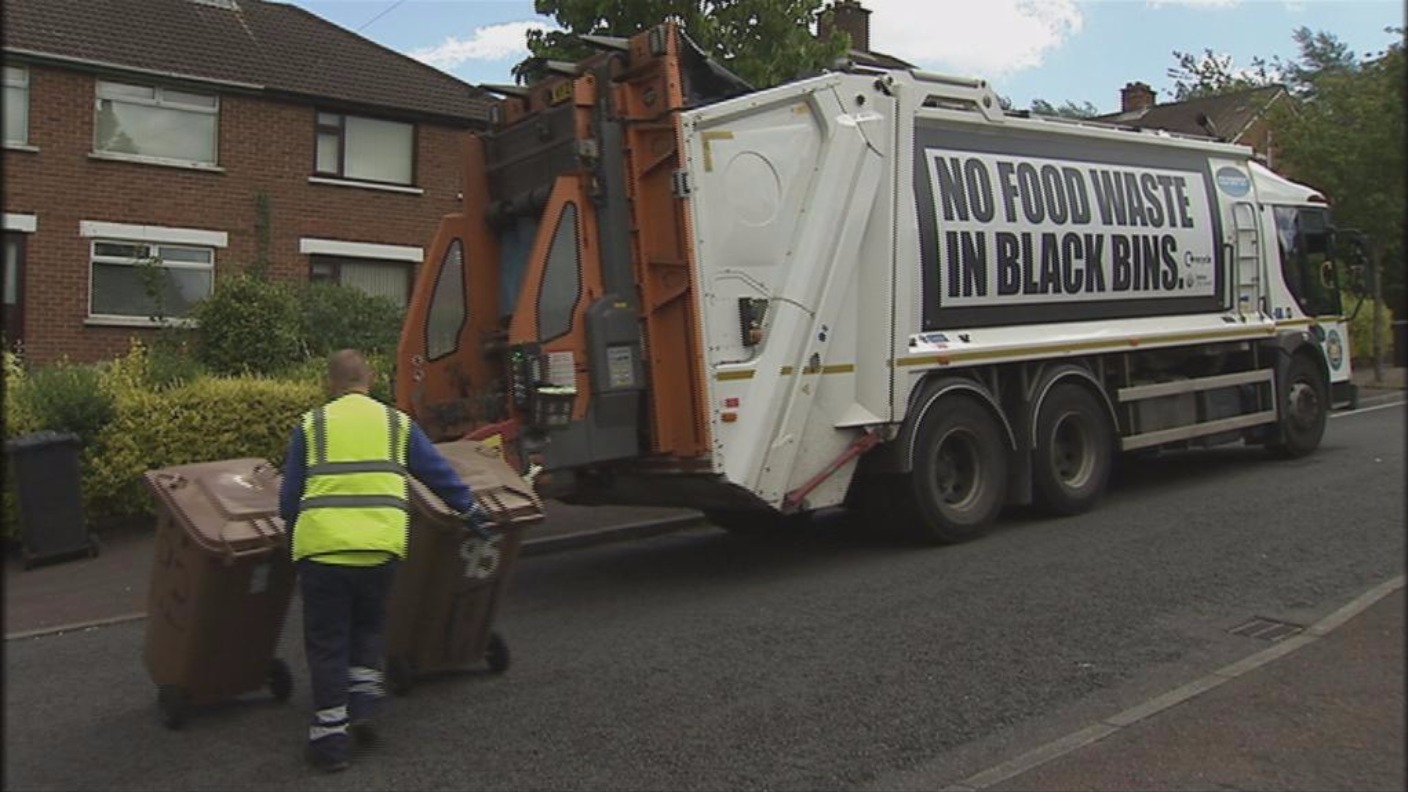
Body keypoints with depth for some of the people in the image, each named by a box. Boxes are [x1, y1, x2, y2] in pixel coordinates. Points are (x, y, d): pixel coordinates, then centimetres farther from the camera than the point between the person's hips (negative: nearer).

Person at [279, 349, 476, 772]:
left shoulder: (310, 425, 11)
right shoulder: (397, 422, 13)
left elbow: (289, 496, 14)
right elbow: (439, 475, 14)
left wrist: (294, 536, 31)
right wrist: (471, 510, 26)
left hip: (322, 544, -1)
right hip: (380, 545, 1)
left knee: (327, 642, 10)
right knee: (369, 626, 24)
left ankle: (331, 737, 13)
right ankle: (362, 709, 15)